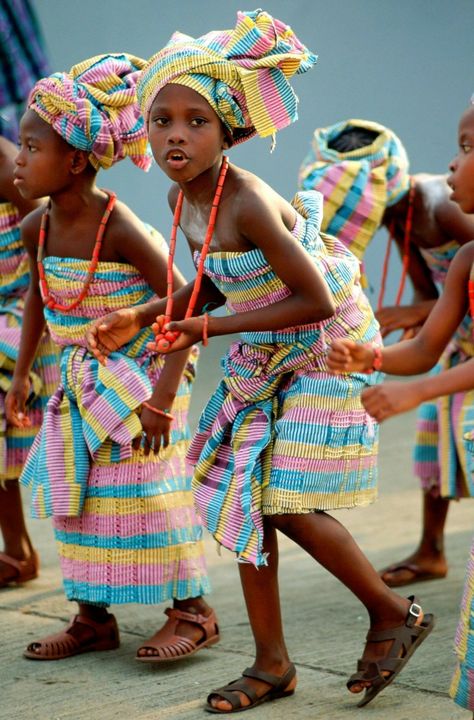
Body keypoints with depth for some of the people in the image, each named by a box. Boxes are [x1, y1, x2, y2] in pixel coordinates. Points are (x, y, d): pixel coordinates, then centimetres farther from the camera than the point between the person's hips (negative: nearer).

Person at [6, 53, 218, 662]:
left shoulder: (120, 229, -24)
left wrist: (163, 395, -27)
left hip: (139, 377, -7)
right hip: (82, 379, 7)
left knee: (143, 489, -4)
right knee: (72, 488, 8)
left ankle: (191, 610, 13)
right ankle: (94, 617, 21)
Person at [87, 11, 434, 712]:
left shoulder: (249, 203, -28)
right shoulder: (183, 198, -2)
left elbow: (315, 301, -26)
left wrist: (211, 328, -21)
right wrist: (139, 317, 2)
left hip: (323, 353, -8)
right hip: (261, 362, 9)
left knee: (287, 503, -10)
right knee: (245, 499, 7)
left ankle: (395, 613, 13)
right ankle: (272, 664, 19)